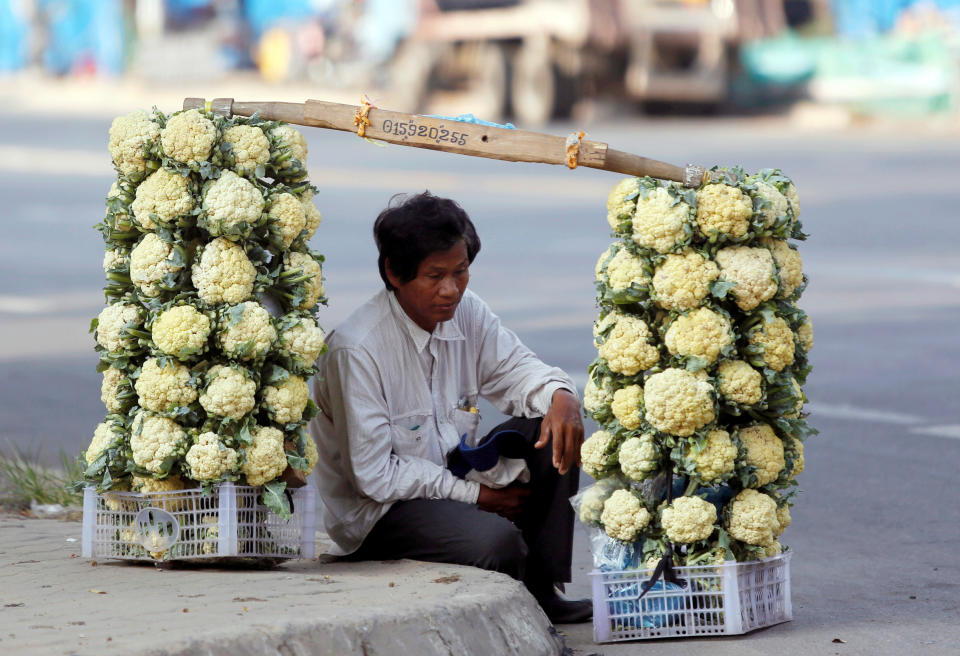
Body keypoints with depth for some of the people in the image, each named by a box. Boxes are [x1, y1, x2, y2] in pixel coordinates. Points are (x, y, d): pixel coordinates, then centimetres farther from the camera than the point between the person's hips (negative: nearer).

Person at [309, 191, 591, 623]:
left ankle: (541, 588, -6)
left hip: (450, 480, 8)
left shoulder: (465, 312, -2)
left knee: (553, 427, -8)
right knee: (495, 541, -33)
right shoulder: (355, 350, -23)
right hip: (376, 510, -8)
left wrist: (560, 396, -17)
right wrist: (475, 495, -19)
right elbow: (373, 475, -21)